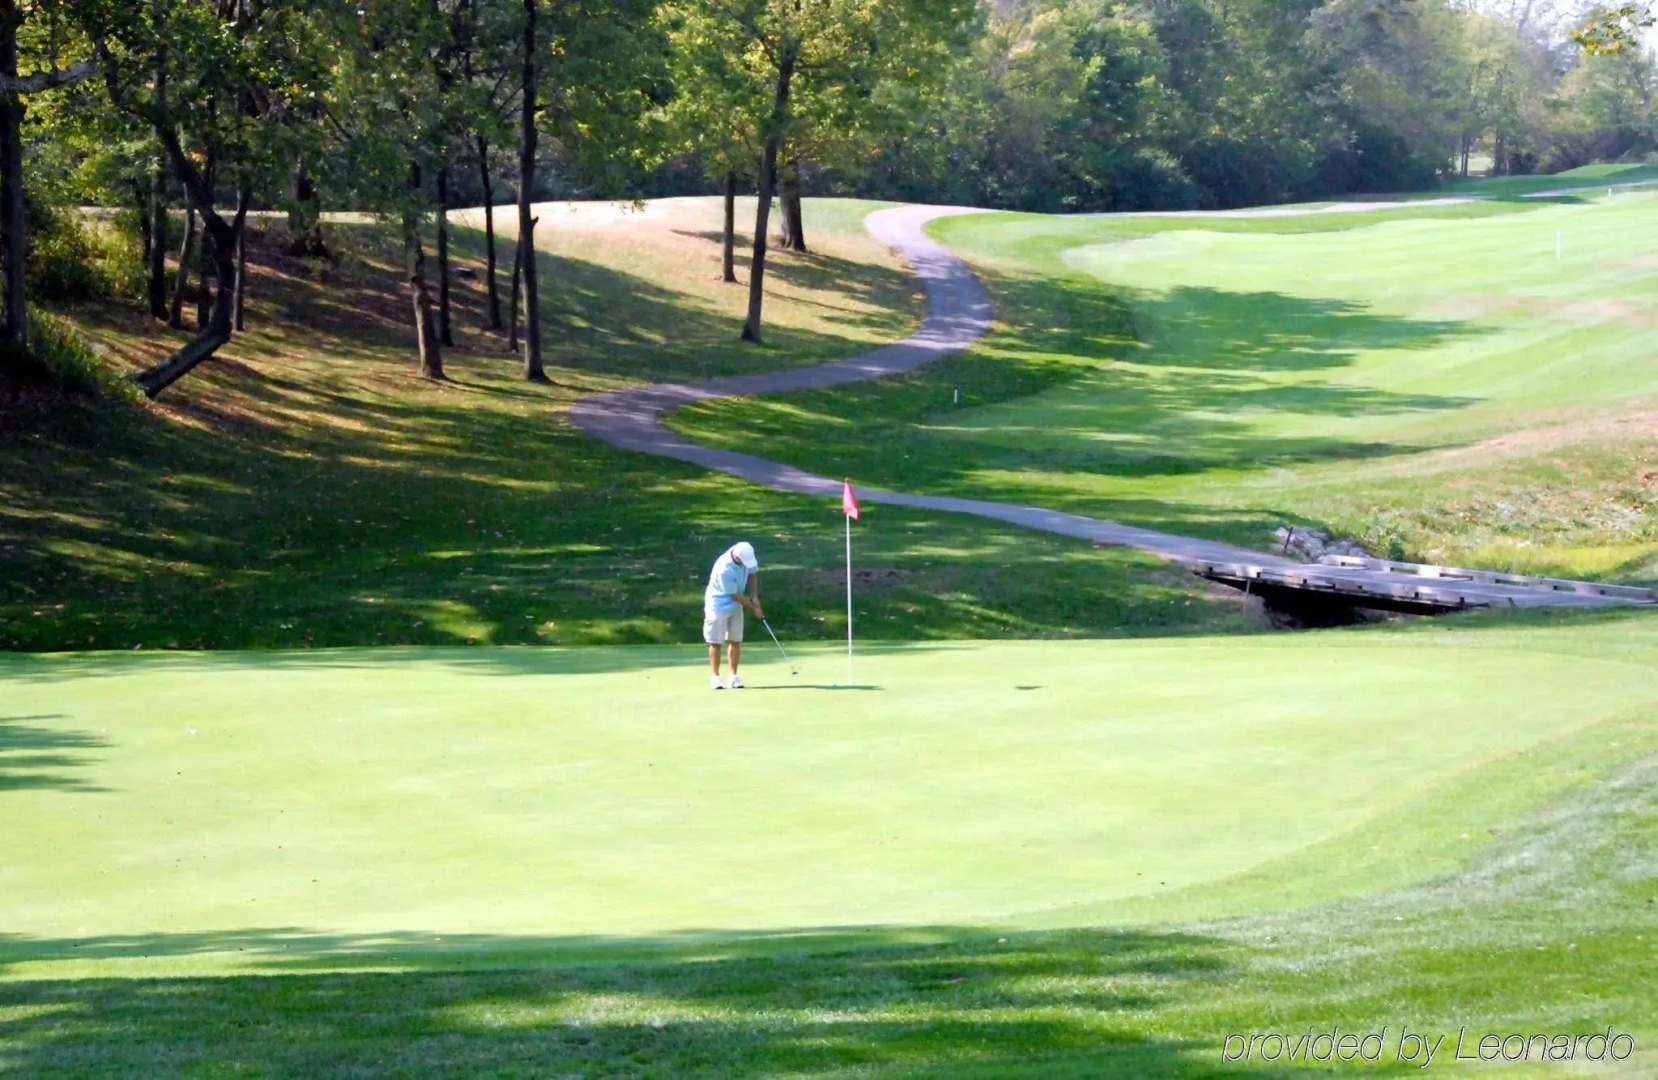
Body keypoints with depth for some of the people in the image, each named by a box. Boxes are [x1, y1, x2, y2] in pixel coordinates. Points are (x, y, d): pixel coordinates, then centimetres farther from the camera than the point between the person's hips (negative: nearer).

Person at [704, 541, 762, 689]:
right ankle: (714, 676, 7)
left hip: (736, 606, 6)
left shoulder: (747, 555, -14)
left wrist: (754, 596, -2)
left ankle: (734, 676, 11)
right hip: (718, 606, -6)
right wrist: (753, 608, -12)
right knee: (716, 642, -1)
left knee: (735, 641, 6)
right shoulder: (724, 570, -34)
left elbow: (752, 574, 8)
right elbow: (735, 595, -23)